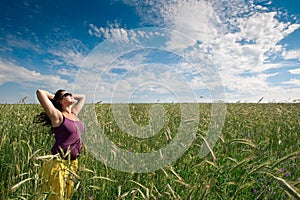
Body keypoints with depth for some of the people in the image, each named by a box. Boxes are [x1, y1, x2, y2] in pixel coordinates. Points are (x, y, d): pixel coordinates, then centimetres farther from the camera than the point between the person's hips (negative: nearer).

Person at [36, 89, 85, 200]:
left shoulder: (74, 114, 8)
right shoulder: (57, 116, -11)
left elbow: (82, 97, 24)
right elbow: (40, 92, -19)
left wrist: (72, 96, 14)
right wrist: (53, 96, -2)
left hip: (73, 163, 7)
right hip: (59, 164, -7)